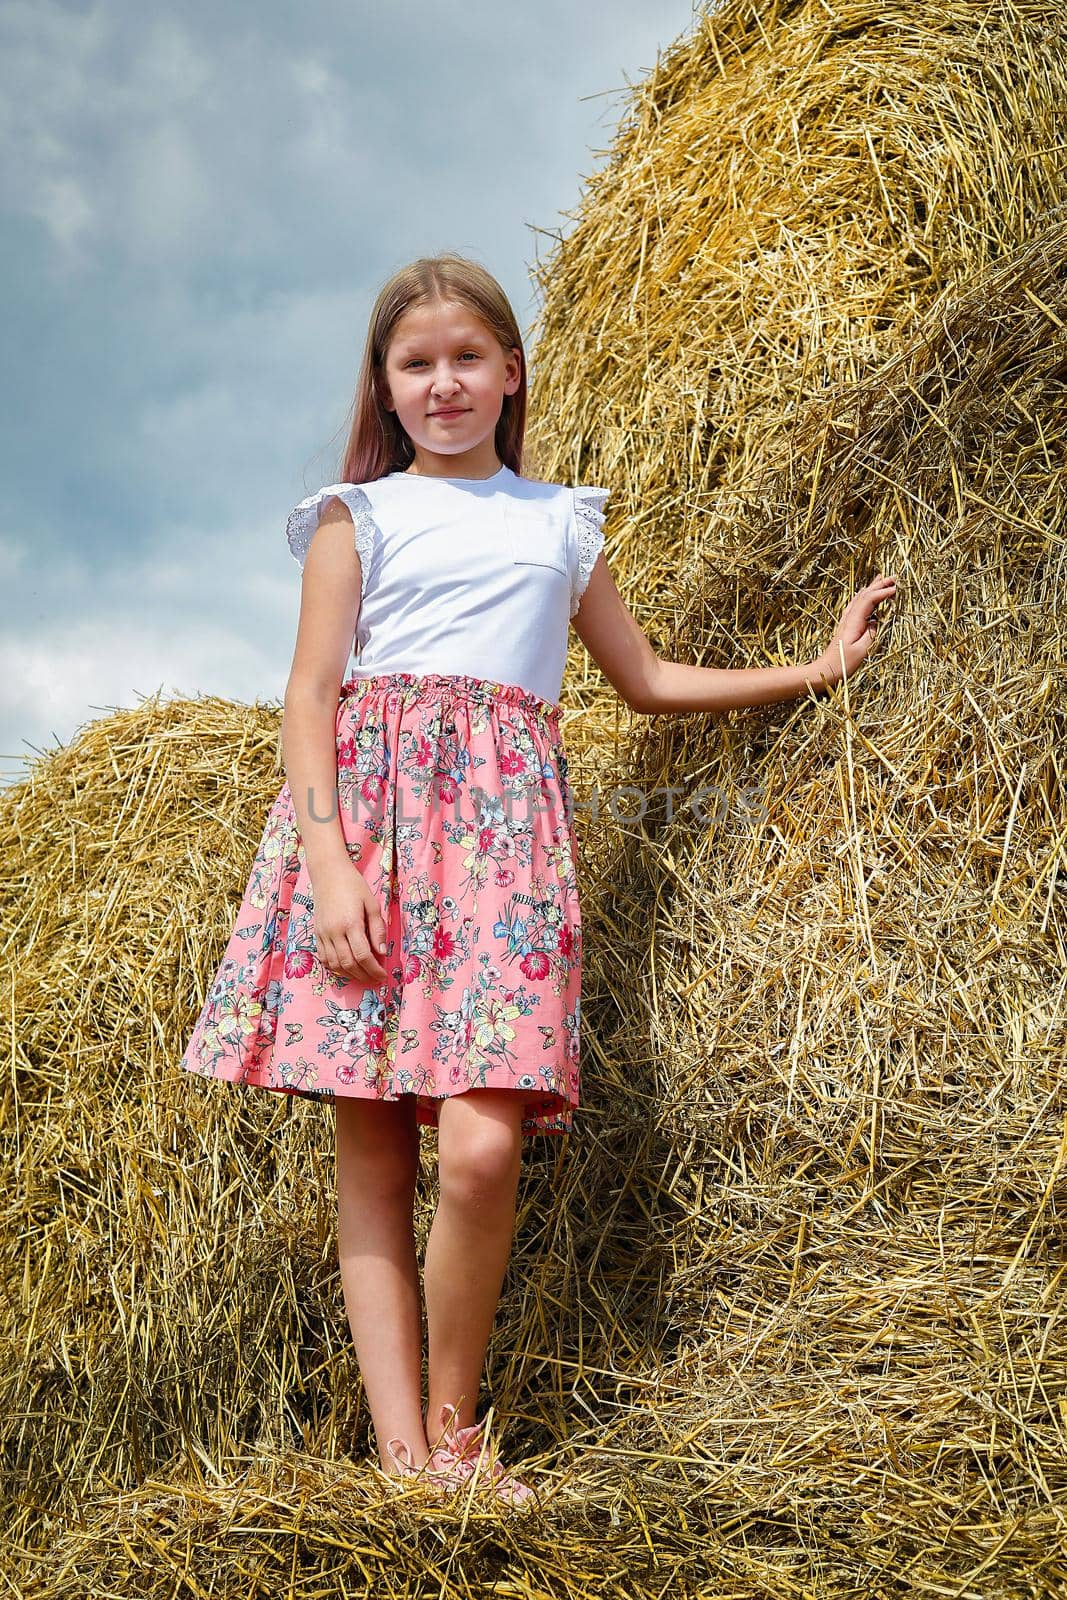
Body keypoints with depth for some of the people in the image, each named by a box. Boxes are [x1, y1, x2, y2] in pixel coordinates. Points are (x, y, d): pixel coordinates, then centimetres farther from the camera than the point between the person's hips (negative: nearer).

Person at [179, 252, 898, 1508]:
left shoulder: (561, 519, 22)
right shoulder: (360, 512, 12)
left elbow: (643, 679, 30)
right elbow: (309, 695, 3)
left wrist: (817, 666, 28)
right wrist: (329, 861, -12)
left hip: (505, 814, 1)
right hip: (370, 799, -1)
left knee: (482, 1146, -16)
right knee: (371, 1158, -5)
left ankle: (455, 1427, 2)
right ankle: (403, 1459, -2)